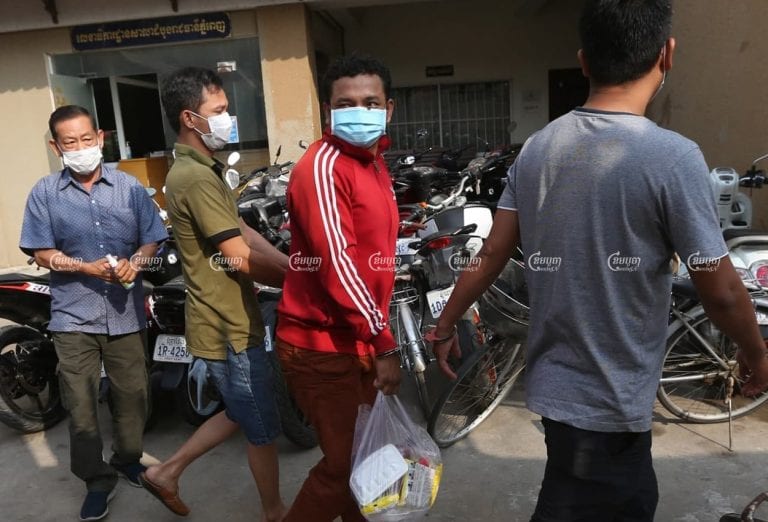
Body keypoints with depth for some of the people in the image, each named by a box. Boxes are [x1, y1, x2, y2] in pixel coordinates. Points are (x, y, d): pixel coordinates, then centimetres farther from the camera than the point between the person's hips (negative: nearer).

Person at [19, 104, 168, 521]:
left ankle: (128, 459, 36)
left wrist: (134, 263, -17)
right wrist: (87, 268, -17)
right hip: (74, 315, -1)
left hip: (126, 312, 1)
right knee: (80, 403, 4)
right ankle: (97, 479, 21)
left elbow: (152, 240, 3)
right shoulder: (44, 193, 0)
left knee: (131, 394, 13)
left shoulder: (129, 187, 2)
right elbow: (42, 252, -1)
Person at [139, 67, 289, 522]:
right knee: (263, 427, 10)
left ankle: (167, 471, 38)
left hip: (230, 319, 10)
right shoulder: (197, 178, -21)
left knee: (240, 415, 26)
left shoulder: (202, 170, 13)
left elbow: (247, 234, 9)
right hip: (229, 327, -10)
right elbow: (241, 258, -23)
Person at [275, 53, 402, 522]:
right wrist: (384, 343, -22)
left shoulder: (376, 163, 13)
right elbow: (335, 263, -24)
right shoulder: (322, 166, -17)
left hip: (358, 340, 9)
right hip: (324, 346, -9)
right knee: (344, 465, 2)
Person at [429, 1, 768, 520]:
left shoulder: (537, 148, -3)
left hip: (553, 382, 6)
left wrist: (446, 325, 13)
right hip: (608, 402, -6)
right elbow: (721, 292, -13)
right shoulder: (673, 156, -20)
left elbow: (491, 256, -1)